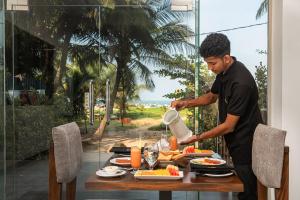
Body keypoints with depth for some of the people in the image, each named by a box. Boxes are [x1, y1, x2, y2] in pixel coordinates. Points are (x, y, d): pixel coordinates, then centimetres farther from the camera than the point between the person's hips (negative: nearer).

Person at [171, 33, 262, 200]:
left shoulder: (241, 82, -27)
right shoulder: (224, 72, 1)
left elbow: (229, 126, -23)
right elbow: (212, 96, 18)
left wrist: (199, 138, -16)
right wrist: (187, 103, 3)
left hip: (246, 145, -8)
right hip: (236, 142, 8)